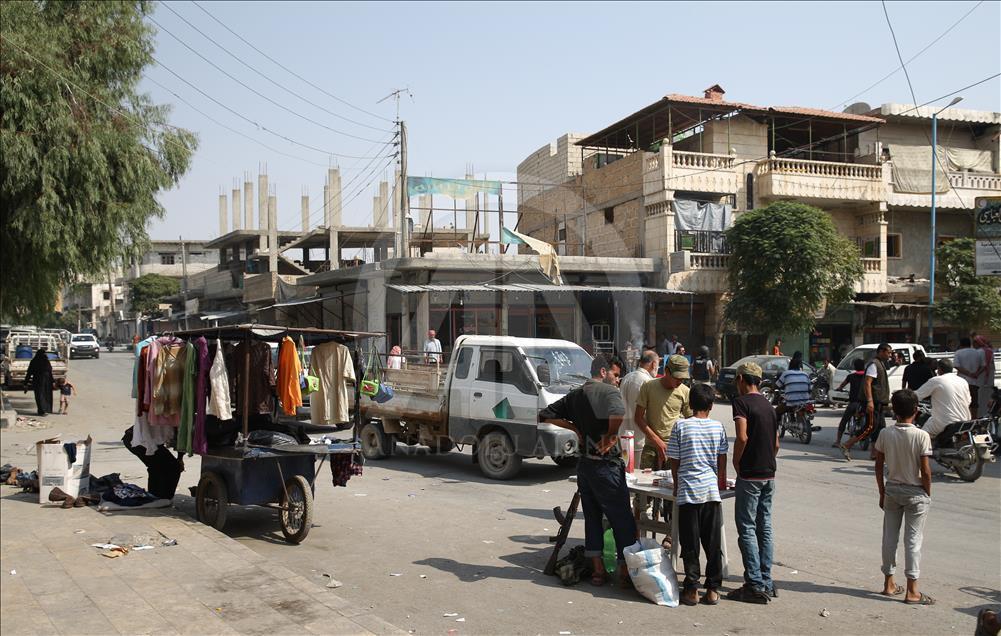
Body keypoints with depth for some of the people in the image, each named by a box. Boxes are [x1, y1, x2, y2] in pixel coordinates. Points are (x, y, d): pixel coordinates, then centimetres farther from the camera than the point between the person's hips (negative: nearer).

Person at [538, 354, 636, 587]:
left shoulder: (575, 395, 10)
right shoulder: (608, 391, -13)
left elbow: (546, 415, 16)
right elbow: (618, 413, -36)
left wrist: (574, 427, 12)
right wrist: (609, 435, -20)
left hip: (584, 463, 7)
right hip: (606, 465, -7)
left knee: (592, 517, 14)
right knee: (622, 520, 3)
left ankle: (598, 570, 19)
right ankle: (626, 570, 8)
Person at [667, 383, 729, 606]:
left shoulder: (681, 426, -4)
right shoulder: (718, 427, 2)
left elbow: (674, 460, 0)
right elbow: (722, 459, 11)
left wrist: (677, 484, 16)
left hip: (688, 490, -2)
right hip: (711, 489, 2)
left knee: (690, 544, 5)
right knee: (713, 543, 9)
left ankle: (691, 589, 6)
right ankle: (713, 589, 13)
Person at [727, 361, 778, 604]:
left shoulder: (741, 401, -10)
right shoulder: (768, 405, 15)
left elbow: (742, 437, -21)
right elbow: (776, 444, 17)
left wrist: (736, 462, -8)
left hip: (750, 475, -8)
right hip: (769, 474, 8)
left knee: (747, 529, -3)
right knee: (764, 529, 12)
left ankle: (755, 586, -3)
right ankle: (766, 583, 17)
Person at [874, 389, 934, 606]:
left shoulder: (885, 434, -5)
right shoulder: (921, 436, -16)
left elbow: (879, 466, 1)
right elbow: (925, 471, -14)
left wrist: (882, 492, 12)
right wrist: (928, 494, 1)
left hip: (891, 490, 3)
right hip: (915, 493, -3)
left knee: (889, 537, 12)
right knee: (913, 540, 2)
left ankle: (889, 584, 22)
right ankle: (912, 591, 5)